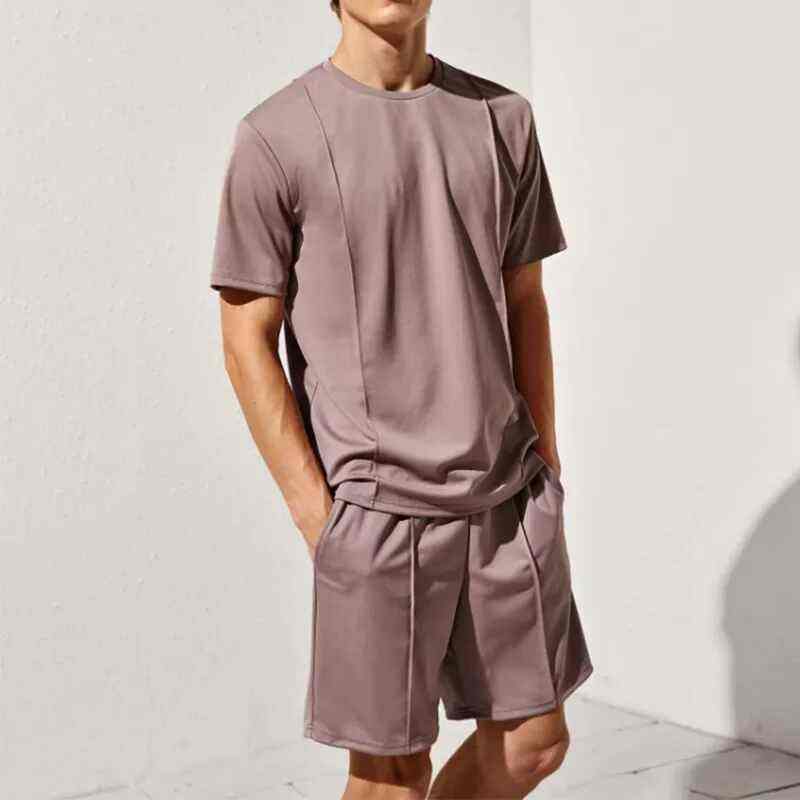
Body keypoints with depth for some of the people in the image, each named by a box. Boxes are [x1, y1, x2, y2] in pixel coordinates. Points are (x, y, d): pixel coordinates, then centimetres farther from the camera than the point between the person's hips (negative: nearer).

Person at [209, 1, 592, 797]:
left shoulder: (501, 119, 7)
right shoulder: (276, 139, -6)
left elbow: (525, 304, 12)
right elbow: (247, 344, -6)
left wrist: (546, 469, 10)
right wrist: (322, 522, -9)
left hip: (506, 496, 5)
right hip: (377, 508, -4)